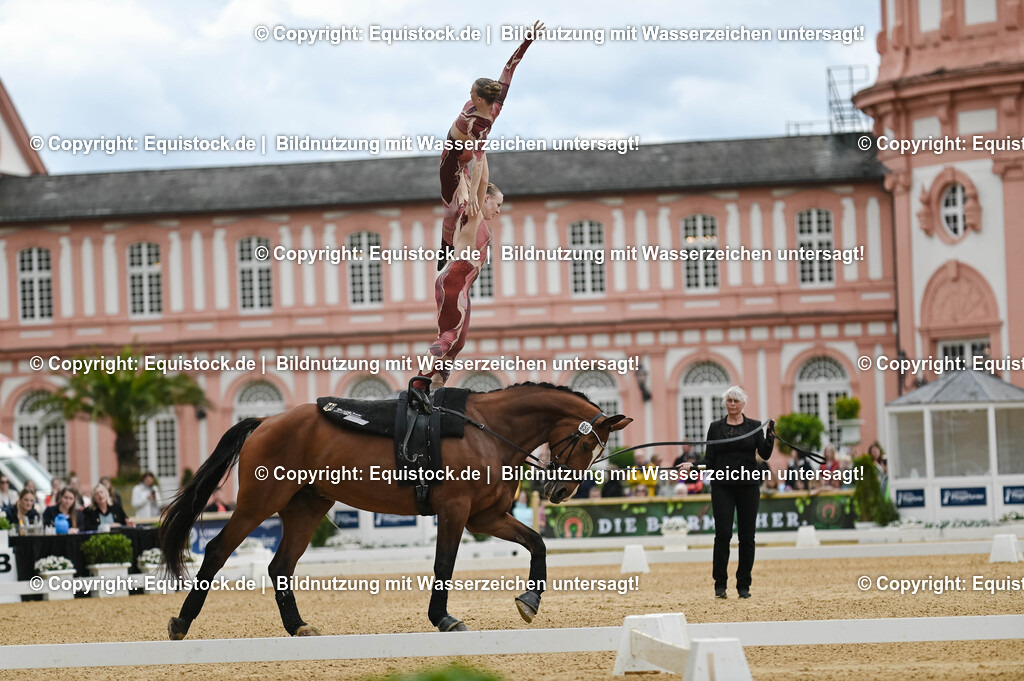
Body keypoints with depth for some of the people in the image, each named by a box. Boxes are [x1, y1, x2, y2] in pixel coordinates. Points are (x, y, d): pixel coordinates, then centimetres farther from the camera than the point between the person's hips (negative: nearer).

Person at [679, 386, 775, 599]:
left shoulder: (754, 427, 6)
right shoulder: (716, 427, 7)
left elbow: (765, 454, -4)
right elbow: (709, 460, 4)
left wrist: (770, 436, -20)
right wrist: (692, 466, -13)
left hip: (748, 486, 1)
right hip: (723, 486, -1)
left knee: (747, 536, 1)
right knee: (723, 534, -9)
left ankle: (744, 585, 9)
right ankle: (720, 584, 0)